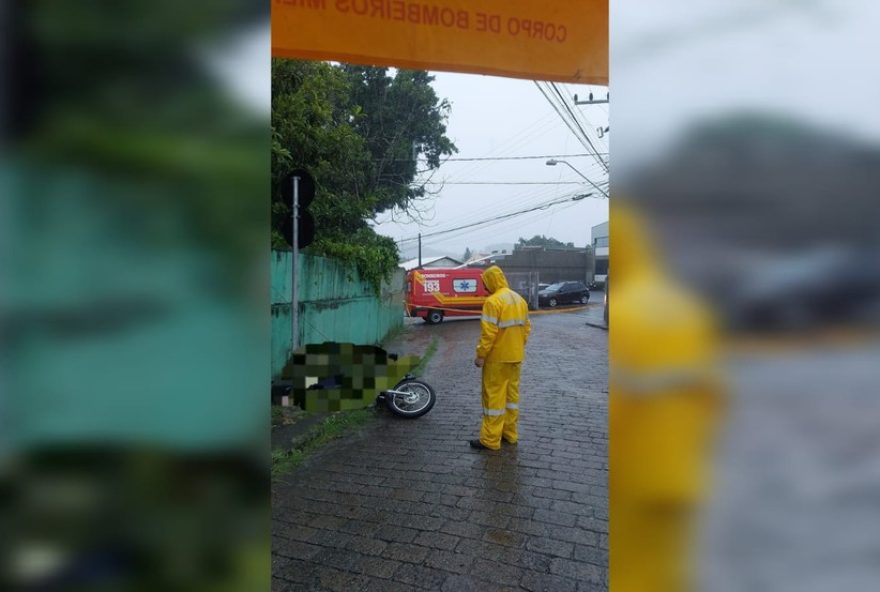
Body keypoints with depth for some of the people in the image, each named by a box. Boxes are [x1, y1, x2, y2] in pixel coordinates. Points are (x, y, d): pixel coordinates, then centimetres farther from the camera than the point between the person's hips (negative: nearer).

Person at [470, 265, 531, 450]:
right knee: (512, 393, 15)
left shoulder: (493, 301, -17)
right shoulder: (519, 299, 9)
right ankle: (510, 433, 24)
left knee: (494, 396, -2)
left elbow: (488, 333, -21)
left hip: (497, 358, -8)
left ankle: (490, 440, 4)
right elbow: (526, 328, 13)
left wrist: (481, 355, -14)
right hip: (516, 356, 8)